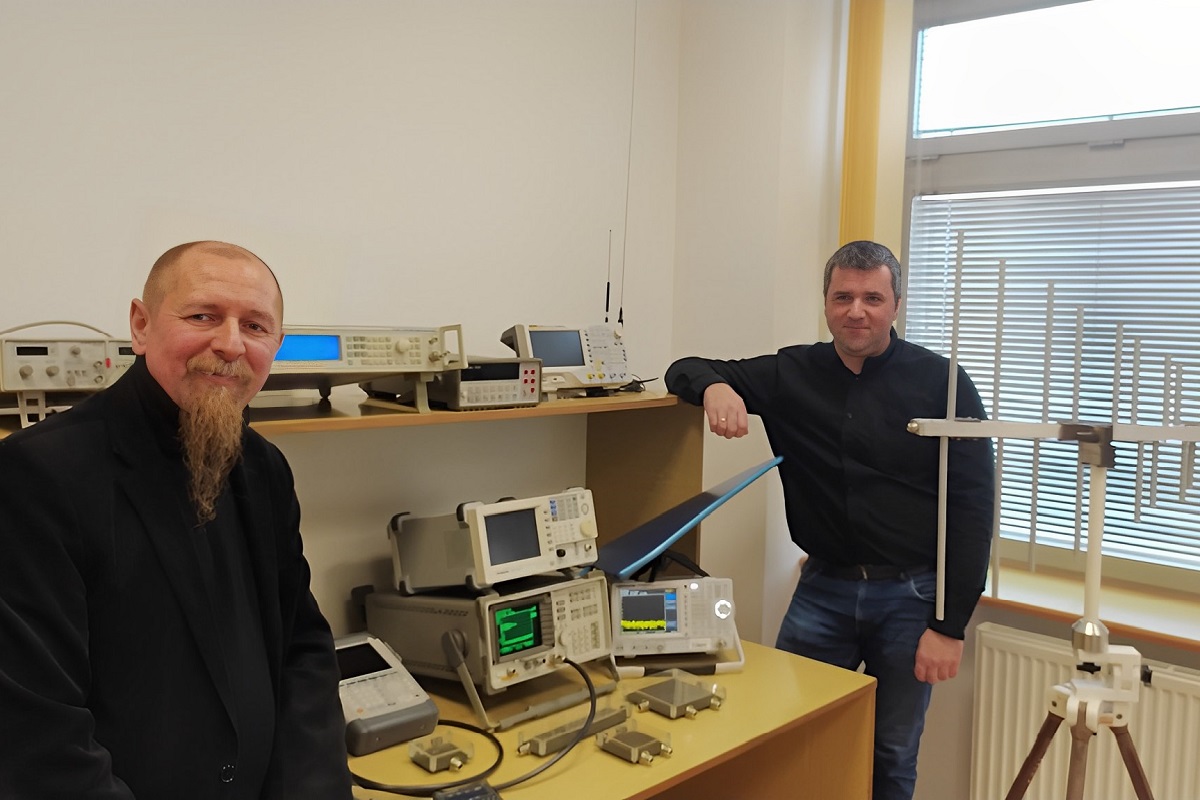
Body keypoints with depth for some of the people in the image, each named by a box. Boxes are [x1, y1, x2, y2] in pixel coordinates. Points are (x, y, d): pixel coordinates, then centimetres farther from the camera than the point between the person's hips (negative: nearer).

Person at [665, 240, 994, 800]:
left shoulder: (941, 384, -8)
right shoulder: (792, 374, 0)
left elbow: (972, 507, -8)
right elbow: (684, 371, 5)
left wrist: (950, 625, -11)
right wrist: (714, 385, -20)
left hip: (912, 595, -2)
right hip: (823, 587, 2)